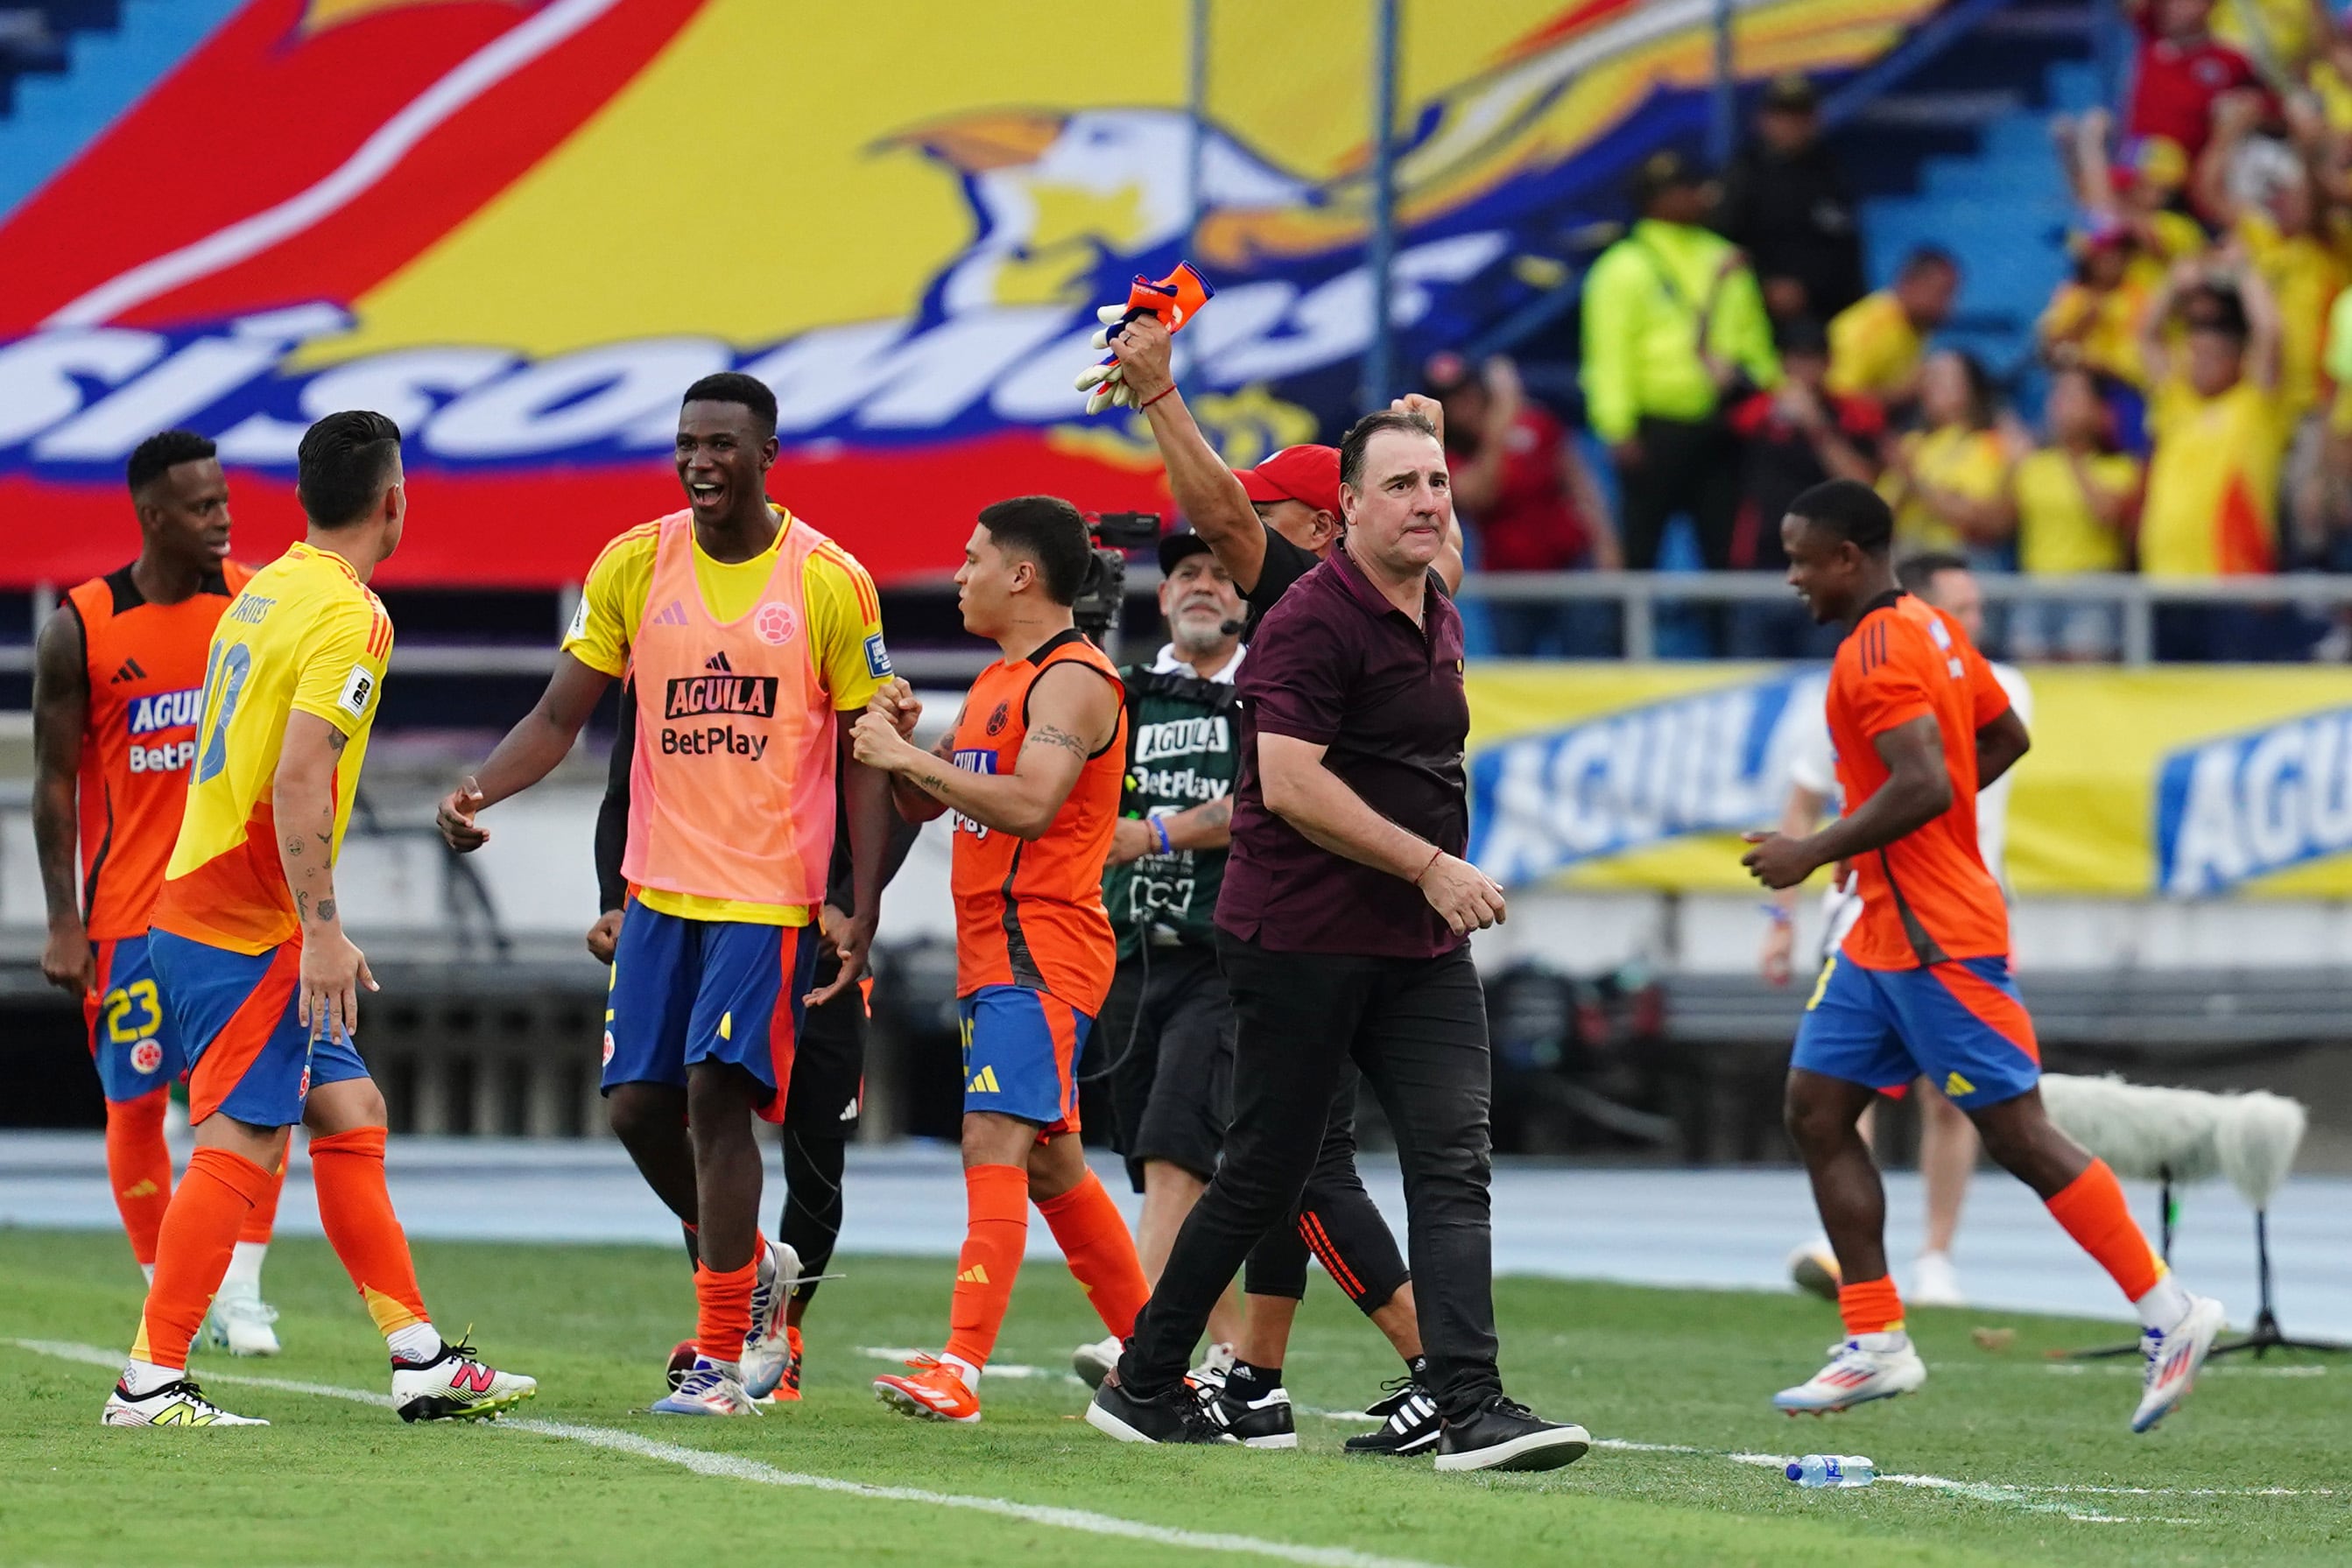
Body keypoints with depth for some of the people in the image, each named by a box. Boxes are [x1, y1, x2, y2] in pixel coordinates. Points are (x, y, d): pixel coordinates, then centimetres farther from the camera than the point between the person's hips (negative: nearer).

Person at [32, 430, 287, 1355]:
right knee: (136, 1104, 3)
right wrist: (64, 923, -7)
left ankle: (238, 1293, -5)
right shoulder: (82, 629, -7)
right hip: (130, 905, -2)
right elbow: (55, 781, -2)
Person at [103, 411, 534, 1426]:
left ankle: (420, 1361, 12)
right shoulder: (348, 616, -14)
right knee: (243, 1143, -9)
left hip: (199, 908, 10)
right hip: (248, 928, -10)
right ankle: (150, 1381, -10)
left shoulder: (262, 594, 14)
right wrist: (322, 931, -23)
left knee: (350, 1115, 11)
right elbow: (297, 780, -23)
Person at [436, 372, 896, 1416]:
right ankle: (752, 1270, 30)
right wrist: (479, 791, -15)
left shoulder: (829, 580, -5)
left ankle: (724, 1355, -6)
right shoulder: (633, 565, 3)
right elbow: (560, 715, 4)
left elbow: (862, 757, 0)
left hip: (770, 891, -4)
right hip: (660, 886, 4)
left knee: (716, 1093, -13)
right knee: (639, 1103, 4)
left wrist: (863, 912, -7)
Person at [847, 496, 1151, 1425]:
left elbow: (1029, 805, -26)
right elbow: (924, 808, 24)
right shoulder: (998, 682, 20)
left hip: (1040, 952, -11)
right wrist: (900, 742, 4)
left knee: (995, 1143, -19)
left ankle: (961, 1370, -28)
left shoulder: (1072, 681, -12)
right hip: (992, 954, 11)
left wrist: (909, 758, -22)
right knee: (1051, 1166, 15)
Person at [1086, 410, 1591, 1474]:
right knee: (1263, 1179, 1)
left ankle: (1470, 1412, -16)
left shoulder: (1440, 620, 14)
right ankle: (1142, 1387, 17)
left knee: (1455, 1163, -8)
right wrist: (1429, 865, -22)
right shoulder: (1312, 622, -14)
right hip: (1301, 939, -7)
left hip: (1421, 947, 7)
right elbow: (1289, 785, -22)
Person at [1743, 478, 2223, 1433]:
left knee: (2018, 1136, -6)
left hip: (1936, 942, -11)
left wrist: (1814, 852, -20)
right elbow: (2006, 738, 22)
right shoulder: (1930, 630, 13)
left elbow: (1924, 784, -28)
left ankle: (2169, 1313, 0)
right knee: (1816, 1112, 7)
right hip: (1884, 935, 11)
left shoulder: (1877, 653, -17)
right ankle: (1877, 1345, 7)